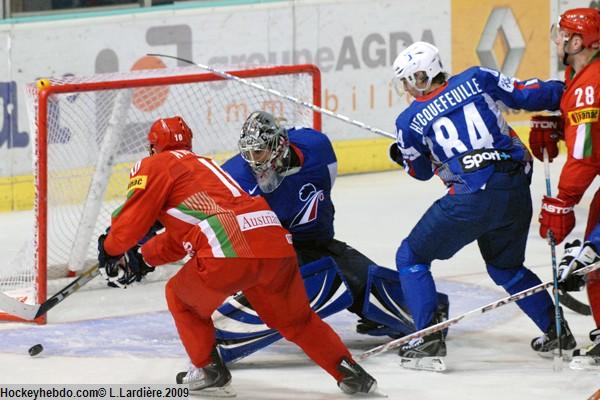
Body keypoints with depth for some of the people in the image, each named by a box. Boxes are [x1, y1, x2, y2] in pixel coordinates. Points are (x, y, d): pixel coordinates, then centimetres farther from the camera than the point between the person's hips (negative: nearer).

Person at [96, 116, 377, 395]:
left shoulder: (155, 166, 13)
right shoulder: (202, 164, 37)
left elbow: (130, 221, 8)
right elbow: (180, 237, 42)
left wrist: (110, 250, 26)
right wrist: (142, 259, 44)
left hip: (229, 252, -7)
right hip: (277, 245, 7)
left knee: (180, 297, 21)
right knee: (295, 319, 25)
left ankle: (208, 370, 17)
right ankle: (349, 373, 18)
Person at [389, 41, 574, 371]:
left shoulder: (410, 121, 4)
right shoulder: (478, 80, 8)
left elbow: (420, 170, 19)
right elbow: (528, 96, 7)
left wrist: (403, 156, 39)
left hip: (471, 198, -5)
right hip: (516, 191, 5)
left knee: (411, 258, 13)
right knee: (506, 267, 30)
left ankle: (429, 339, 2)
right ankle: (556, 332, 28)